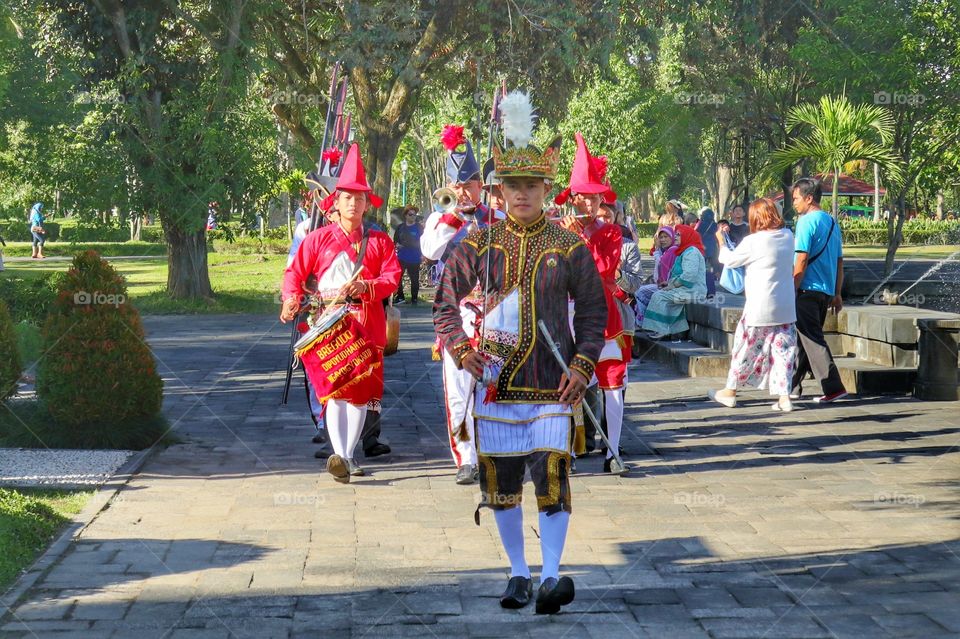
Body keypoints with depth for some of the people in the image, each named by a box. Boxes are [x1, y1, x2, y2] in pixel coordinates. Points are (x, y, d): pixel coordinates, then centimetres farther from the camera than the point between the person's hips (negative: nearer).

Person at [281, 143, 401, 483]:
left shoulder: (379, 241, 11)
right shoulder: (319, 238, 9)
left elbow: (392, 276, 2)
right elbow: (295, 272, 5)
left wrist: (363, 287, -17)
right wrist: (291, 300, -14)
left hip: (366, 323, 2)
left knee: (362, 389, 3)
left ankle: (349, 454, 11)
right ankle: (339, 455, -22)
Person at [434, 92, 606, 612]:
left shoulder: (570, 248, 2)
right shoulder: (478, 246, 4)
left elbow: (593, 311, 6)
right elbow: (445, 302, 9)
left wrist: (583, 364, -7)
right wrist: (459, 347, -9)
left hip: (551, 386, -2)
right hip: (494, 383, 2)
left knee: (551, 475, -12)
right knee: (500, 481, 6)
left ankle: (551, 575, -10)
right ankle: (518, 574, 20)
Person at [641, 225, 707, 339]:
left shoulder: (691, 251, -13)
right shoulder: (687, 251, 22)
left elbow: (689, 275, -23)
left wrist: (671, 285, -16)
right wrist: (669, 282, 10)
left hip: (692, 291, -11)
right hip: (687, 289, 11)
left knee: (659, 296, -16)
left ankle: (661, 331, -15)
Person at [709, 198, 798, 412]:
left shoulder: (753, 242, -16)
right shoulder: (788, 236, 0)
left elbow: (729, 260, -2)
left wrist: (721, 241, 16)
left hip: (759, 308, -5)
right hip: (785, 309, 5)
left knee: (745, 348, 8)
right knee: (783, 349, 6)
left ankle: (730, 391, 21)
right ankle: (784, 396, 2)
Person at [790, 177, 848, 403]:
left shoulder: (806, 221, -11)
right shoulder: (832, 222, 14)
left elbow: (802, 260, -17)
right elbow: (839, 261, 17)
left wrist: (792, 290, -14)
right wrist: (837, 294, 21)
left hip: (808, 290, -9)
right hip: (826, 291, 9)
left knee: (812, 340, -6)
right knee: (802, 339, 15)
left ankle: (834, 388, -10)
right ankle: (792, 386, 21)